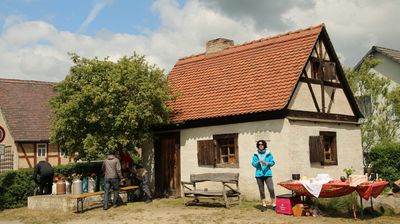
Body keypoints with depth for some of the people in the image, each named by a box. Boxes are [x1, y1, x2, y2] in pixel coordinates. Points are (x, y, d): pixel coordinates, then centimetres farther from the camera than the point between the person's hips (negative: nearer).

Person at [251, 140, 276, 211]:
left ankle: (274, 204, -1)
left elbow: (273, 162, 4)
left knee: (271, 189, -11)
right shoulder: (255, 154, 5)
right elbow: (253, 164, 2)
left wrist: (268, 163, -15)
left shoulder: (268, 153, 4)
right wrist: (258, 162, -17)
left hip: (267, 173, -1)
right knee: (261, 190, 6)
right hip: (259, 174, 1)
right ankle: (264, 205, 15)